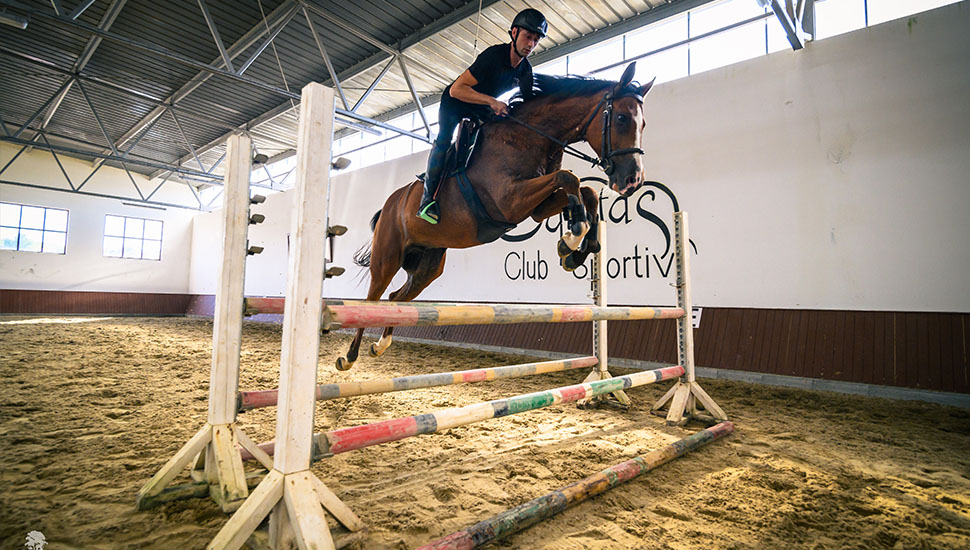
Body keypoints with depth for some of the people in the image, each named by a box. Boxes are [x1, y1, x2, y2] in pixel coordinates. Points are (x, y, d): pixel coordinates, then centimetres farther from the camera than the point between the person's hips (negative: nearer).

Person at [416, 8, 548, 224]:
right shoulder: (493, 55, -30)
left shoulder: (525, 71, -9)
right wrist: (492, 101, -46)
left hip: (482, 109, 7)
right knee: (444, 139, -26)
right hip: (455, 102, -7)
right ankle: (428, 199, -24)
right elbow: (456, 89, -36)